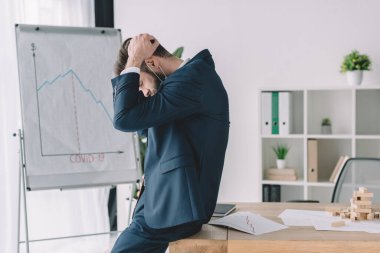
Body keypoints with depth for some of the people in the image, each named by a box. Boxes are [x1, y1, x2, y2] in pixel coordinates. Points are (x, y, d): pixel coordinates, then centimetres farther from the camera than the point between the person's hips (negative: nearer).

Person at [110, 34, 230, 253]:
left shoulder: (192, 78, -17)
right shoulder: (186, 77, 13)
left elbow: (125, 119, -23)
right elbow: (135, 119, 16)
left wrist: (133, 61, -13)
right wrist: (133, 64, 6)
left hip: (175, 204, -10)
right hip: (172, 200, 10)